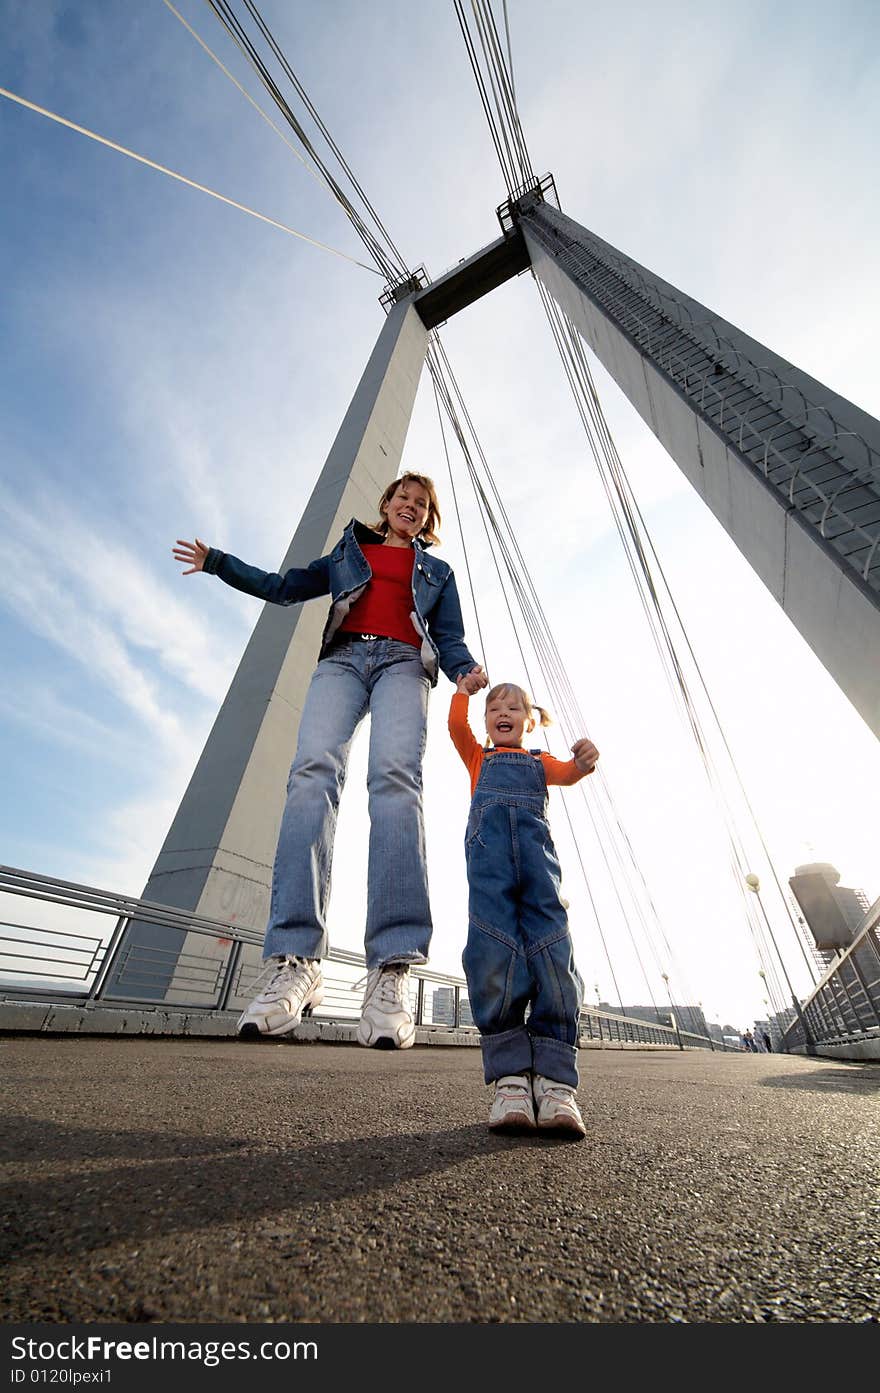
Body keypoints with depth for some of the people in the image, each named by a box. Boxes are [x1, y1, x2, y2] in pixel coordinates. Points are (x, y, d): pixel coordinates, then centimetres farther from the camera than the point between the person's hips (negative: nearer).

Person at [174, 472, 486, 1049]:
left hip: (404, 662, -1)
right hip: (343, 658, 2)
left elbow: (450, 638, 16)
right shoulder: (347, 553, 34)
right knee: (314, 770, -27)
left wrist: (466, 670, -5)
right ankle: (295, 962, -32)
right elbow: (284, 587, 32)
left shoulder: (438, 571, 30)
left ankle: (392, 968, -37)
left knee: (395, 775, -30)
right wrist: (219, 562, 28)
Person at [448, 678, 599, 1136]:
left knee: (550, 937, -17)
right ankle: (509, 1074, -16)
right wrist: (463, 691, 33)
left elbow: (567, 773, 12)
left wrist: (585, 759, -11)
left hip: (534, 837, 1)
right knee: (492, 943, -18)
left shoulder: (539, 760, 34)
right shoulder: (480, 757, 37)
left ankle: (554, 1079, -16)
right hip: (487, 836, 0)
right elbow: (456, 727, 20)